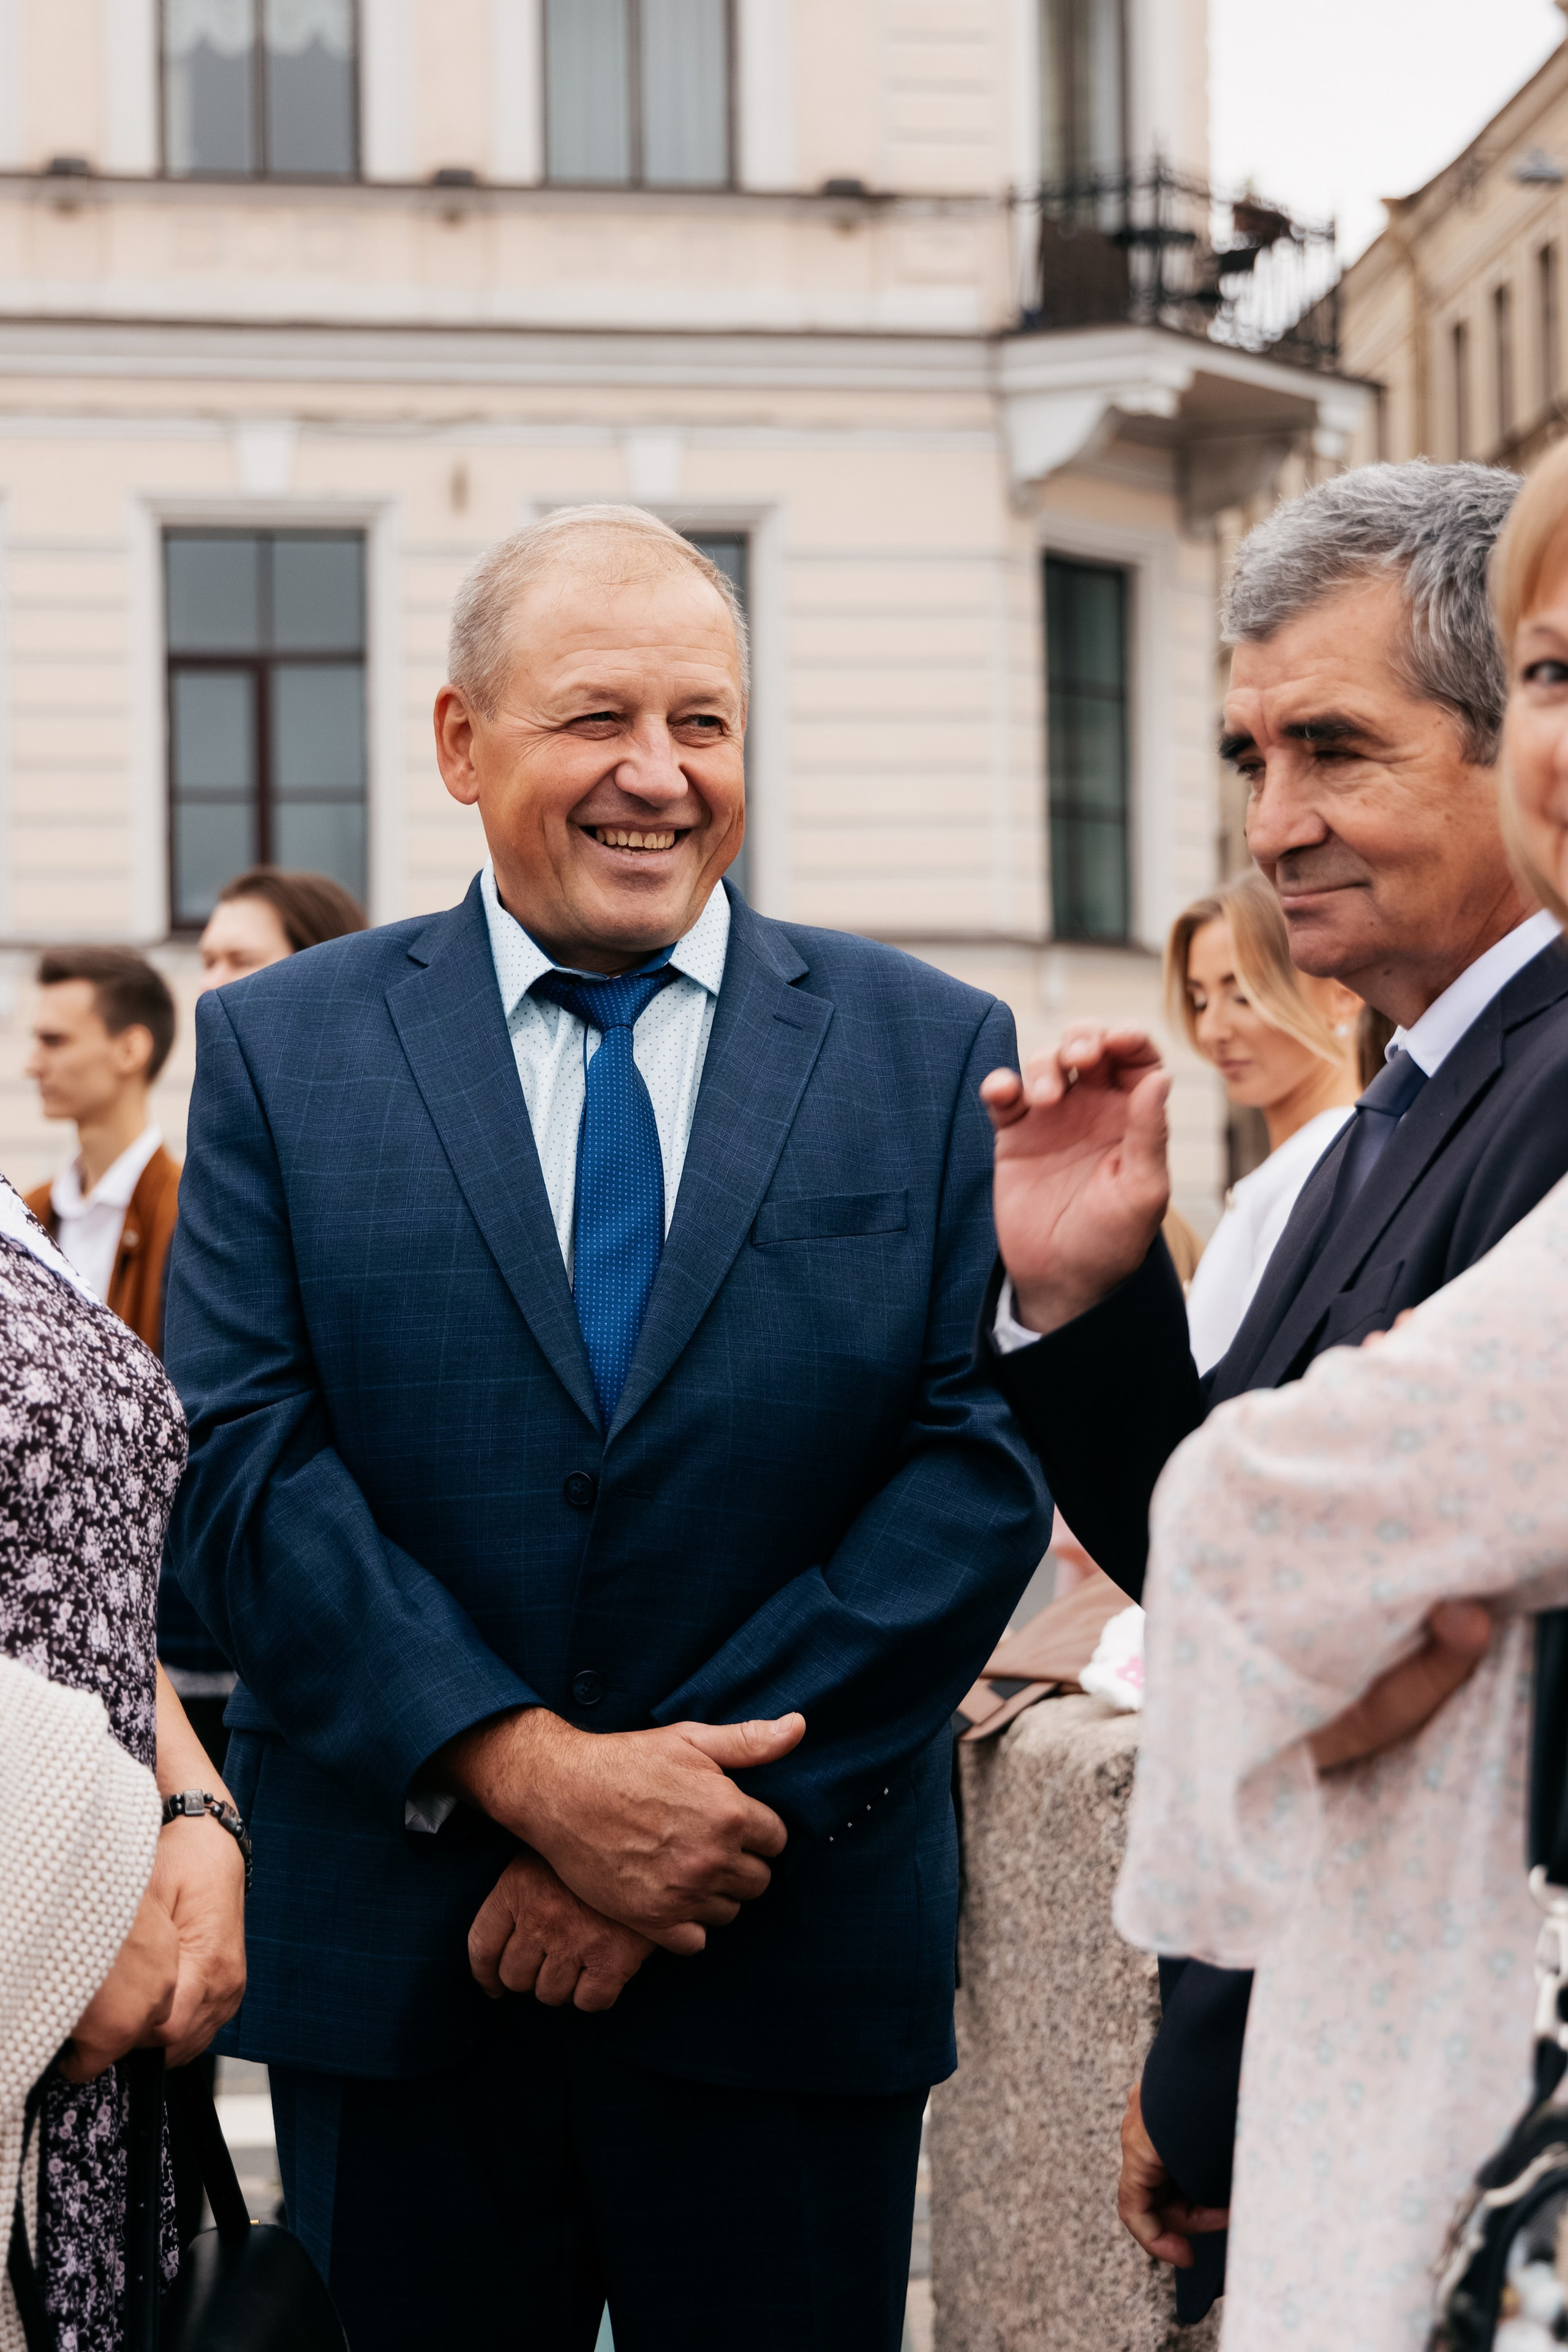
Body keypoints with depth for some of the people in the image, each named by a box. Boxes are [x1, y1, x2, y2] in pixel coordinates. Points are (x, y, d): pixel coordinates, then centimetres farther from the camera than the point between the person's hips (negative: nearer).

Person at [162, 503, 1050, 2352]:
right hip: (389, 1973, 0)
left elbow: (984, 1464, -5)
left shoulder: (933, 1056, 3)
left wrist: (680, 1827, -13)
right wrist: (528, 1770, -17)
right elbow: (233, 1461, -5)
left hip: (789, 1975, 0)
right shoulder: (280, 1052, 4)